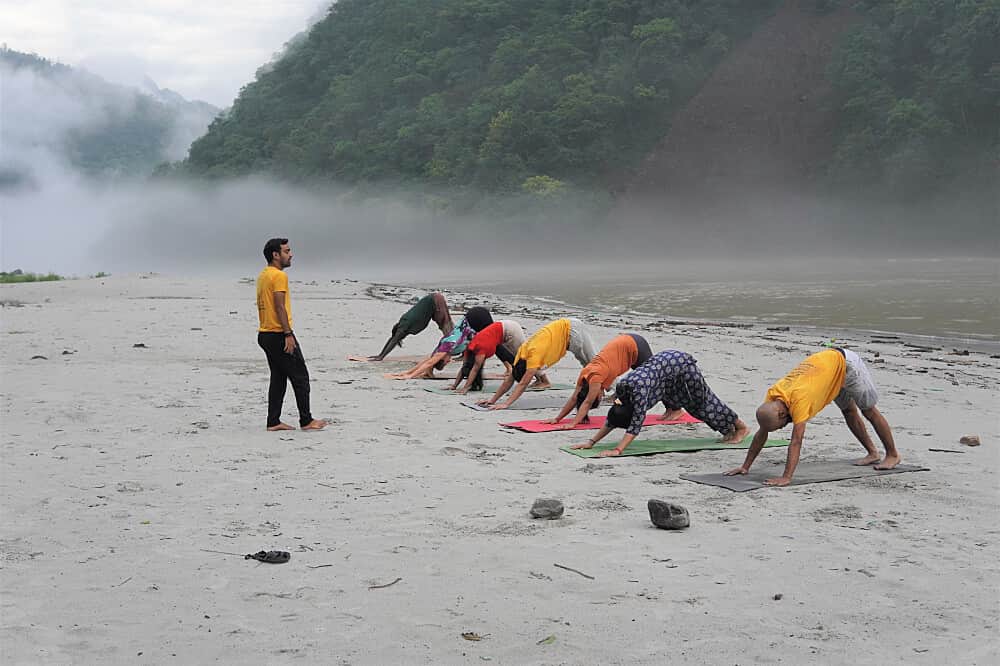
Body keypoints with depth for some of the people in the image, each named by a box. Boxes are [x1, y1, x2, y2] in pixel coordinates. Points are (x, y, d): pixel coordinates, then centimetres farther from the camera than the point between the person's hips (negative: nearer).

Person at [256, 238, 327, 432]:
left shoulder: (263, 275, 16)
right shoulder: (279, 276, -14)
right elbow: (280, 307, -20)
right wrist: (288, 334, -21)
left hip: (265, 334, 10)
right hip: (279, 334, -10)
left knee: (278, 378, 12)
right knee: (300, 377, -2)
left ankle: (273, 422, 10)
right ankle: (306, 421, 1)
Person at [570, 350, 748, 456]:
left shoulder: (638, 391, -35)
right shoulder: (620, 390, -14)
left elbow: (636, 425, -38)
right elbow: (611, 420, -3)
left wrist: (618, 450, -44)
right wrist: (591, 442, -10)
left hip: (682, 364, -7)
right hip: (665, 360, 7)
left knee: (703, 401, 6)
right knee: (689, 404, 18)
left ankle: (741, 427, 25)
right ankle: (729, 429, 35)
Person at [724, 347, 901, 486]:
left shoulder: (799, 399, -39)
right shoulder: (772, 397, -17)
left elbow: (796, 441, -42)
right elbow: (761, 433, -8)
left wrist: (786, 478, -46)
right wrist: (745, 467, -10)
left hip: (844, 363, -7)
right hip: (825, 359, 7)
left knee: (869, 410, 8)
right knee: (848, 411, 18)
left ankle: (893, 455, 23)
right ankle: (873, 453, 33)